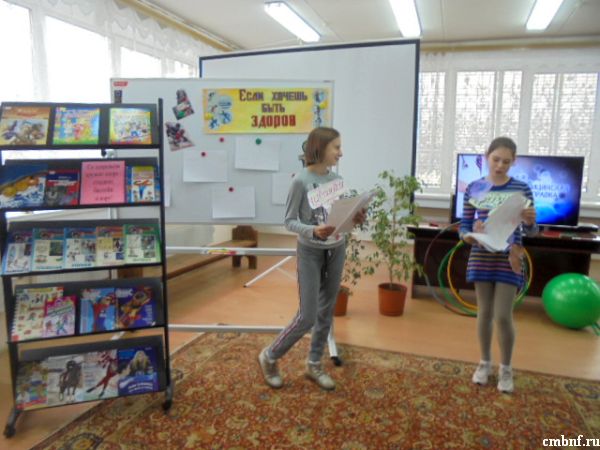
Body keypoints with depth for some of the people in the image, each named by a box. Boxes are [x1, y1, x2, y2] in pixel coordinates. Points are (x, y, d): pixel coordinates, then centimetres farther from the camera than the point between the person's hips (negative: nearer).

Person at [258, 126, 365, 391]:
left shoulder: (337, 179, 4)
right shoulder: (301, 180, -15)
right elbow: (289, 221, -13)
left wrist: (355, 219, -9)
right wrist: (313, 231, -29)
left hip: (336, 250, 6)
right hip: (310, 252, -6)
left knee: (326, 312, 14)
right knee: (307, 316, -3)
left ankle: (314, 365, 32)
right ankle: (269, 357, 22)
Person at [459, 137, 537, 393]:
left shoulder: (521, 189, -3)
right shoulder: (474, 189, 0)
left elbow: (530, 230, -2)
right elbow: (464, 225, 4)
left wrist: (530, 220, -24)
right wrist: (469, 236, -18)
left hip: (508, 259, -1)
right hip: (481, 257, 2)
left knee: (503, 315, -2)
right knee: (484, 312, 10)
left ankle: (506, 369, 20)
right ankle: (485, 363, 29)